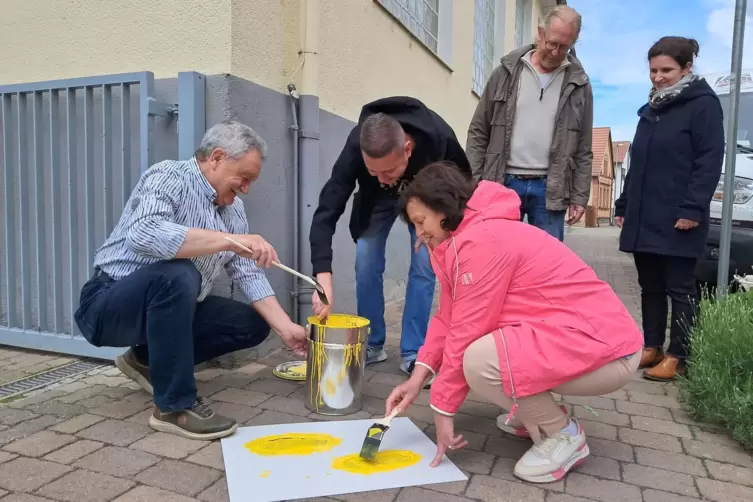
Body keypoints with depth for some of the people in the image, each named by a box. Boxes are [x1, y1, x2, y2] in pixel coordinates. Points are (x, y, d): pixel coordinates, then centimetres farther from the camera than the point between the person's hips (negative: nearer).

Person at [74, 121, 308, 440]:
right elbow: (143, 234, -38)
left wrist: (286, 328, -9)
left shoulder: (234, 209, 4)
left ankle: (147, 359, 12)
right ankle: (175, 406, -22)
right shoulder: (168, 177, -18)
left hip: (169, 305, 8)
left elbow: (249, 274, 0)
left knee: (252, 324, -1)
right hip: (110, 305, -7)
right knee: (177, 276, -36)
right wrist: (229, 240, -40)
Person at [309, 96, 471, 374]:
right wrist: (324, 278, -52)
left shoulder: (441, 139, -40)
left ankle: (412, 353, 2)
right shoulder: (356, 147, -40)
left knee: (424, 266, -10)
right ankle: (372, 346, 10)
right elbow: (327, 211, -42)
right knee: (366, 264, -7)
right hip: (376, 198, 1)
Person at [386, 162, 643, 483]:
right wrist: (419, 376, -2)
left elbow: (466, 333, -20)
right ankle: (537, 414, 18)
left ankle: (564, 435, -2)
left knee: (478, 360, -27)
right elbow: (449, 317, 8)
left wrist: (442, 409, -10)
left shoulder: (480, 240, -21)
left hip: (605, 349, -10)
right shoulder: (465, 237, 9)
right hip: (579, 333, 10)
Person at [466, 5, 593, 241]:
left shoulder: (579, 84, 7)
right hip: (503, 184, 0)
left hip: (550, 190, 1)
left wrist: (579, 196, 2)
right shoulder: (506, 72, 4)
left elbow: (583, 149, 9)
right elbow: (478, 133, 5)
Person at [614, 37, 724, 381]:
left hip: (677, 220, -7)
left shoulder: (703, 104, -3)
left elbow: (710, 161, -11)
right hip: (644, 218, 7)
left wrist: (693, 208, -19)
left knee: (680, 289, 0)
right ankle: (652, 348, 21)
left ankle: (678, 358, 7)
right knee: (650, 287, 12)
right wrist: (624, 205, 20)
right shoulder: (651, 109, 19)